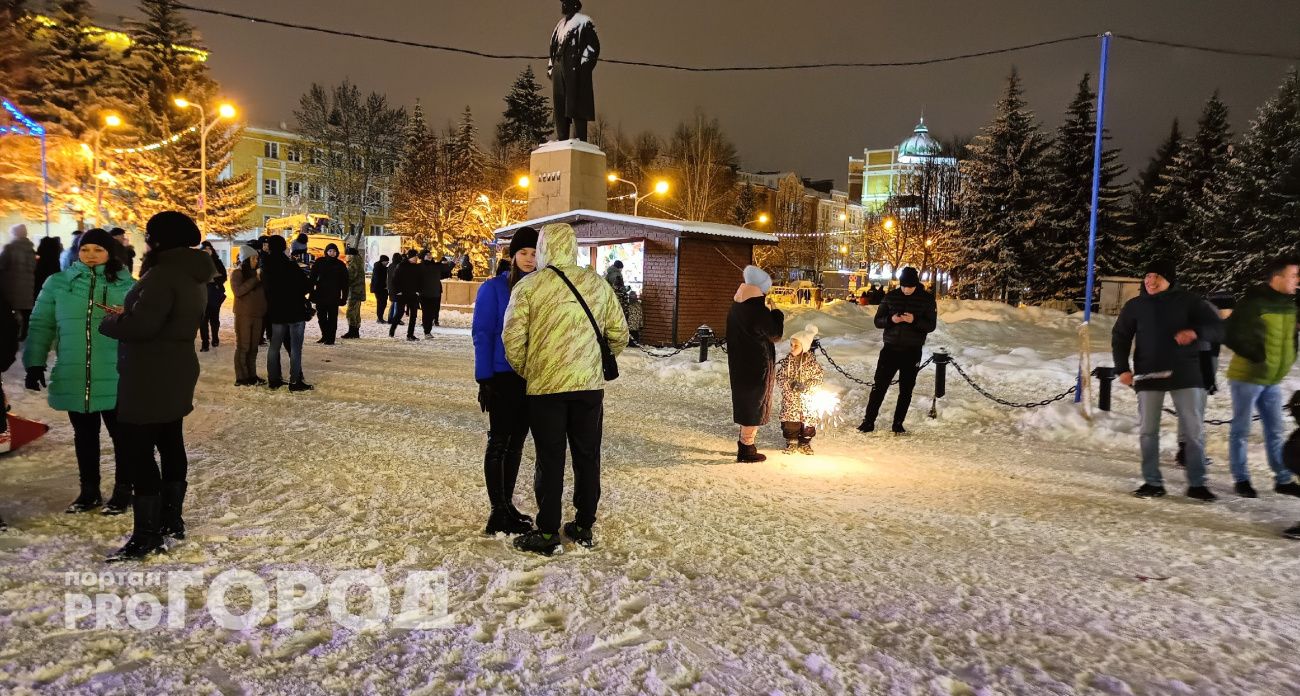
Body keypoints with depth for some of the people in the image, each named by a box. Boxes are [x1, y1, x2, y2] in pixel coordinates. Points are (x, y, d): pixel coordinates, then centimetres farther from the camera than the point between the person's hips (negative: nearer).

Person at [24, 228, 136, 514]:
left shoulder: (127, 286, -2)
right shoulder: (58, 283, 3)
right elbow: (41, 325, 5)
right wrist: (34, 363, 1)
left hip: (115, 378, -2)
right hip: (73, 378, 3)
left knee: (121, 434, 7)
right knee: (84, 435, 15)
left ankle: (123, 490, 21)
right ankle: (89, 490, 29)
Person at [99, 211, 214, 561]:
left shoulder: (163, 275, -20)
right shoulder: (193, 276, 12)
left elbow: (142, 324, -27)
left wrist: (108, 322, -8)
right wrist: (125, 316, 8)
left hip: (150, 376, -10)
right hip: (175, 371, 10)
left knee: (139, 451, -5)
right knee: (170, 443, 15)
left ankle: (147, 534, 0)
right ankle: (172, 519, 25)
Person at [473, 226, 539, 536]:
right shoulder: (494, 288, -7)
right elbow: (482, 335, -8)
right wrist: (484, 379, -14)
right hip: (502, 377, -5)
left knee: (517, 441, 13)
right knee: (499, 441, 1)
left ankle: (507, 505, 24)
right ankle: (498, 512, 7)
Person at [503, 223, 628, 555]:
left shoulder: (528, 286, -7)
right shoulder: (597, 283, 3)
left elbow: (513, 340, -8)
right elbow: (619, 334, 7)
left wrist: (525, 372, 10)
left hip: (545, 387, -3)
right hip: (590, 385, 3)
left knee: (550, 459, 6)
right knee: (587, 456, 14)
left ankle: (547, 533, 12)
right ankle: (584, 526, 24)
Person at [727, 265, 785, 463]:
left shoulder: (736, 308, 4)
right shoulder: (758, 311, -22)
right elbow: (775, 334, -12)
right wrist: (777, 313, -1)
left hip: (740, 364, 8)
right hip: (757, 366, -8)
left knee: (746, 403, 20)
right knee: (754, 404, 3)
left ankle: (744, 442, 30)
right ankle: (746, 449, 10)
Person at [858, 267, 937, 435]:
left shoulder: (927, 299, -1)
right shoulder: (891, 296, 1)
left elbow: (931, 325, -3)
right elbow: (878, 321, 4)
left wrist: (915, 320, -21)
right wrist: (890, 319, -17)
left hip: (912, 352, 0)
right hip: (891, 348, 0)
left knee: (906, 390, 7)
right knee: (879, 386, -2)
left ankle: (898, 424, 18)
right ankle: (869, 422, 6)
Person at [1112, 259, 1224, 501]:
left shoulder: (1188, 302, -1)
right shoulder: (1135, 306, 3)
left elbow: (1218, 329, -3)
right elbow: (1120, 337, 9)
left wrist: (1196, 331, -26)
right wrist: (1122, 368, -4)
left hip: (1185, 374, -1)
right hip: (1148, 376, 1)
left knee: (1194, 431, 2)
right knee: (1148, 431, 3)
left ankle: (1196, 483, 12)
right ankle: (1152, 482, 12)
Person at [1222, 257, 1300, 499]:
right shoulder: (1253, 303, -17)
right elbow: (1229, 334, -18)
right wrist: (1255, 355, -20)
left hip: (1273, 380, 7)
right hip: (1247, 377, -7)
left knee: (1275, 431, 13)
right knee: (1241, 430, 3)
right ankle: (1241, 479, 12)